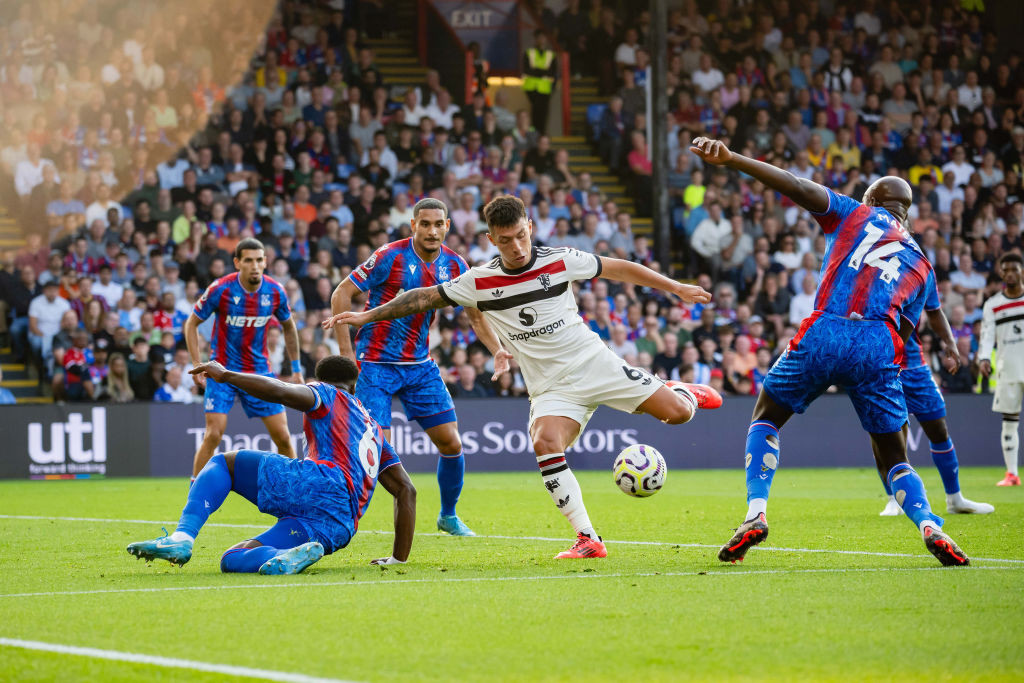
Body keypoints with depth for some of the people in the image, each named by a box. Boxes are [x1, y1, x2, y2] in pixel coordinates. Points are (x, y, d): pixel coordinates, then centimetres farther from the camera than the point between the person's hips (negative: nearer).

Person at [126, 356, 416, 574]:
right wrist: (399, 558, 33)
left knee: (223, 463, 17)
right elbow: (406, 490, 33)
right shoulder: (374, 430, 39)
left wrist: (225, 375, 8)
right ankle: (290, 557, -26)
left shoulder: (327, 395, 20)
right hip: (341, 528, 5)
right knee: (230, 561, 8)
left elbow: (281, 391, -3)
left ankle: (182, 538, -12)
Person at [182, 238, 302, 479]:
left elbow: (289, 327, 14)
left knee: (282, 436, -1)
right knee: (214, 434, -12)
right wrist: (197, 365, -9)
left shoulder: (275, 292, -5)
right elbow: (191, 324, -2)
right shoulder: (221, 289, -15)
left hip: (260, 371, 3)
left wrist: (296, 368, 14)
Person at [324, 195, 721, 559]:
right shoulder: (479, 282, -5)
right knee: (545, 444, -28)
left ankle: (684, 393, 31)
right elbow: (425, 297, 2)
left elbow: (620, 269, 4)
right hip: (551, 386, 1)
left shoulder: (560, 262, -7)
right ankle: (587, 540, -21)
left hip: (593, 361, -1)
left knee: (677, 413, -11)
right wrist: (367, 316, -1)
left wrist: (677, 289, 8)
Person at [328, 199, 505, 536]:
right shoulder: (390, 257, -15)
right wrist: (347, 353, -15)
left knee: (451, 444, 3)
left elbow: (476, 314, 10)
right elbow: (341, 295, -11)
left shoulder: (454, 265, 0)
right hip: (376, 365, -5)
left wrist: (497, 348, -9)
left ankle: (448, 515, 24)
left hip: (420, 366, 5)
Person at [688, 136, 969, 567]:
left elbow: (798, 187, 5)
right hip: (879, 345, 2)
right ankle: (931, 528, -13)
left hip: (825, 333, -2)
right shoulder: (920, 263, 27)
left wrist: (730, 159, -1)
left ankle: (755, 514, 2)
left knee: (766, 418, 20)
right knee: (894, 461, 14)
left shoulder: (853, 214, 18)